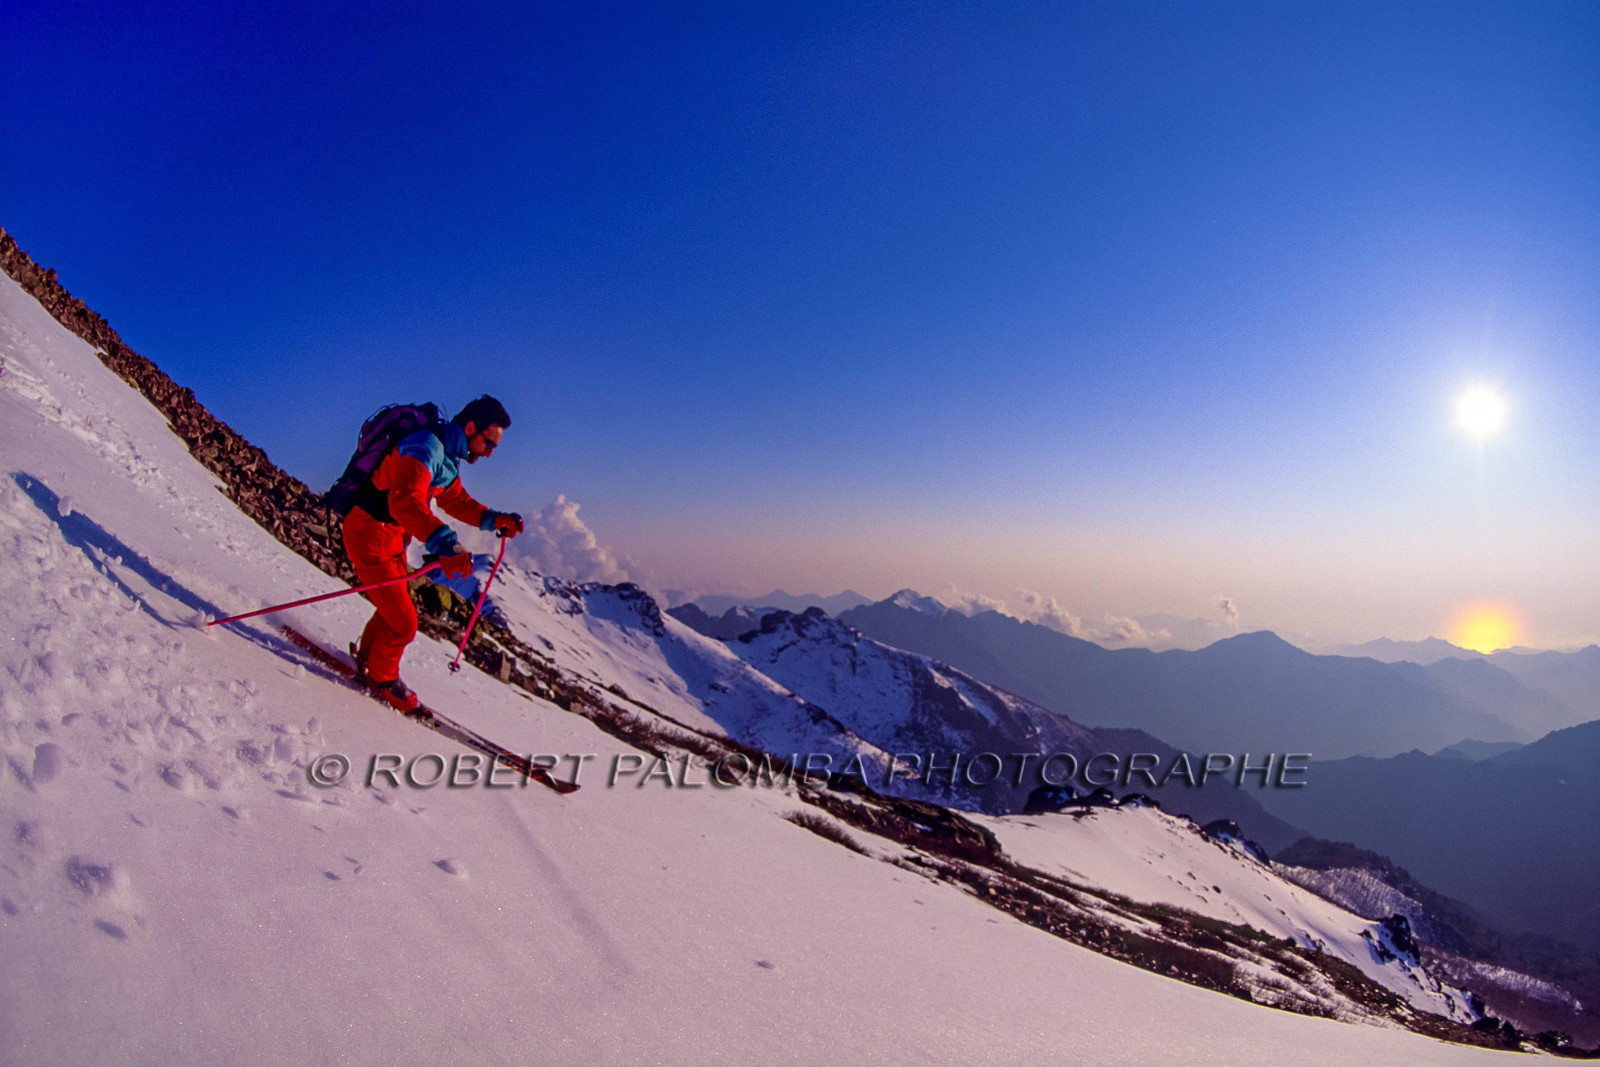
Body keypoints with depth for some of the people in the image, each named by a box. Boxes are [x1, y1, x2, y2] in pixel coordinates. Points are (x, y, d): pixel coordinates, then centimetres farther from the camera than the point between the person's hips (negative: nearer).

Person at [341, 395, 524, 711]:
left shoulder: (448, 458, 6)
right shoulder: (425, 448, -27)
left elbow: (456, 501, 18)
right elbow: (405, 500, -43)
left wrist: (494, 519, 0)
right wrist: (443, 543, -56)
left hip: (394, 539, 10)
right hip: (369, 536, -10)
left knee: (393, 610, 25)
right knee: (402, 622, -5)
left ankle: (366, 662, 47)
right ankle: (382, 678, 20)